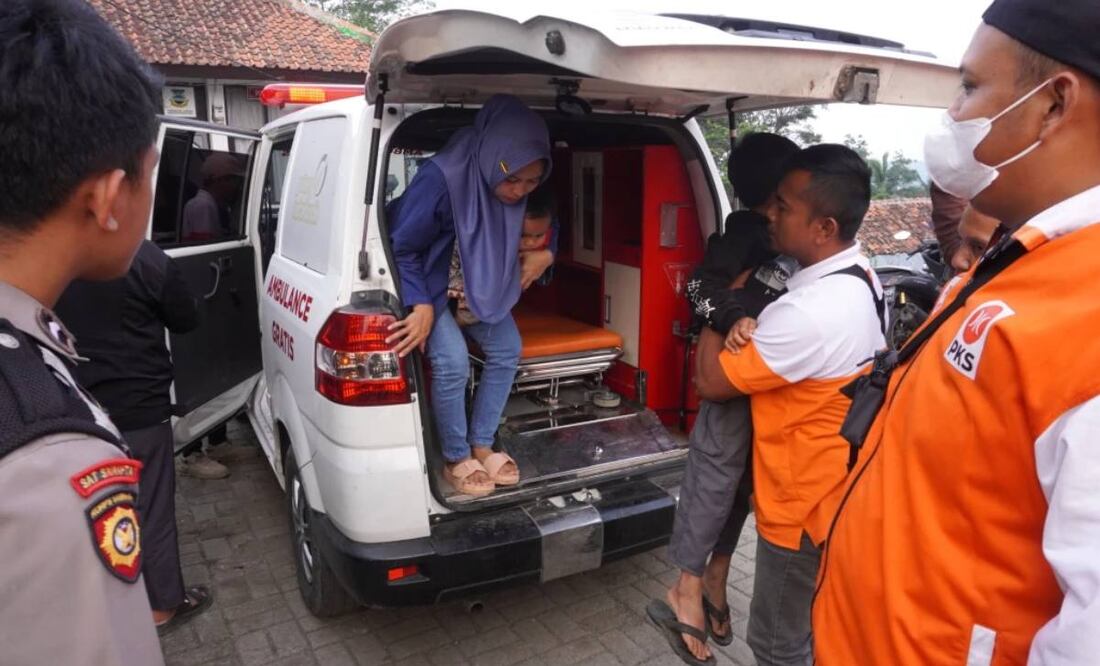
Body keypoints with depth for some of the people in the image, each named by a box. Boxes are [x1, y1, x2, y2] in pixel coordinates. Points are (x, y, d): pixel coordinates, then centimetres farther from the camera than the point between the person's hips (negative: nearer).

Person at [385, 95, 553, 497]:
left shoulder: (525, 189, -17)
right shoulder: (441, 179, -35)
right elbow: (400, 247, -25)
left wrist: (546, 254, -14)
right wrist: (422, 305, -30)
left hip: (483, 280, 6)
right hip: (431, 280, -6)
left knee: (506, 350, 1)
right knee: (452, 363, -18)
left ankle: (482, 445, 18)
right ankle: (456, 459, 4)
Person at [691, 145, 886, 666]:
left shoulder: (811, 311, -33)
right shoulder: (859, 278, -2)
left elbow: (710, 381, -22)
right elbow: (787, 350, 9)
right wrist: (751, 329, -13)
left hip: (803, 501, -9)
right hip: (836, 489, 9)